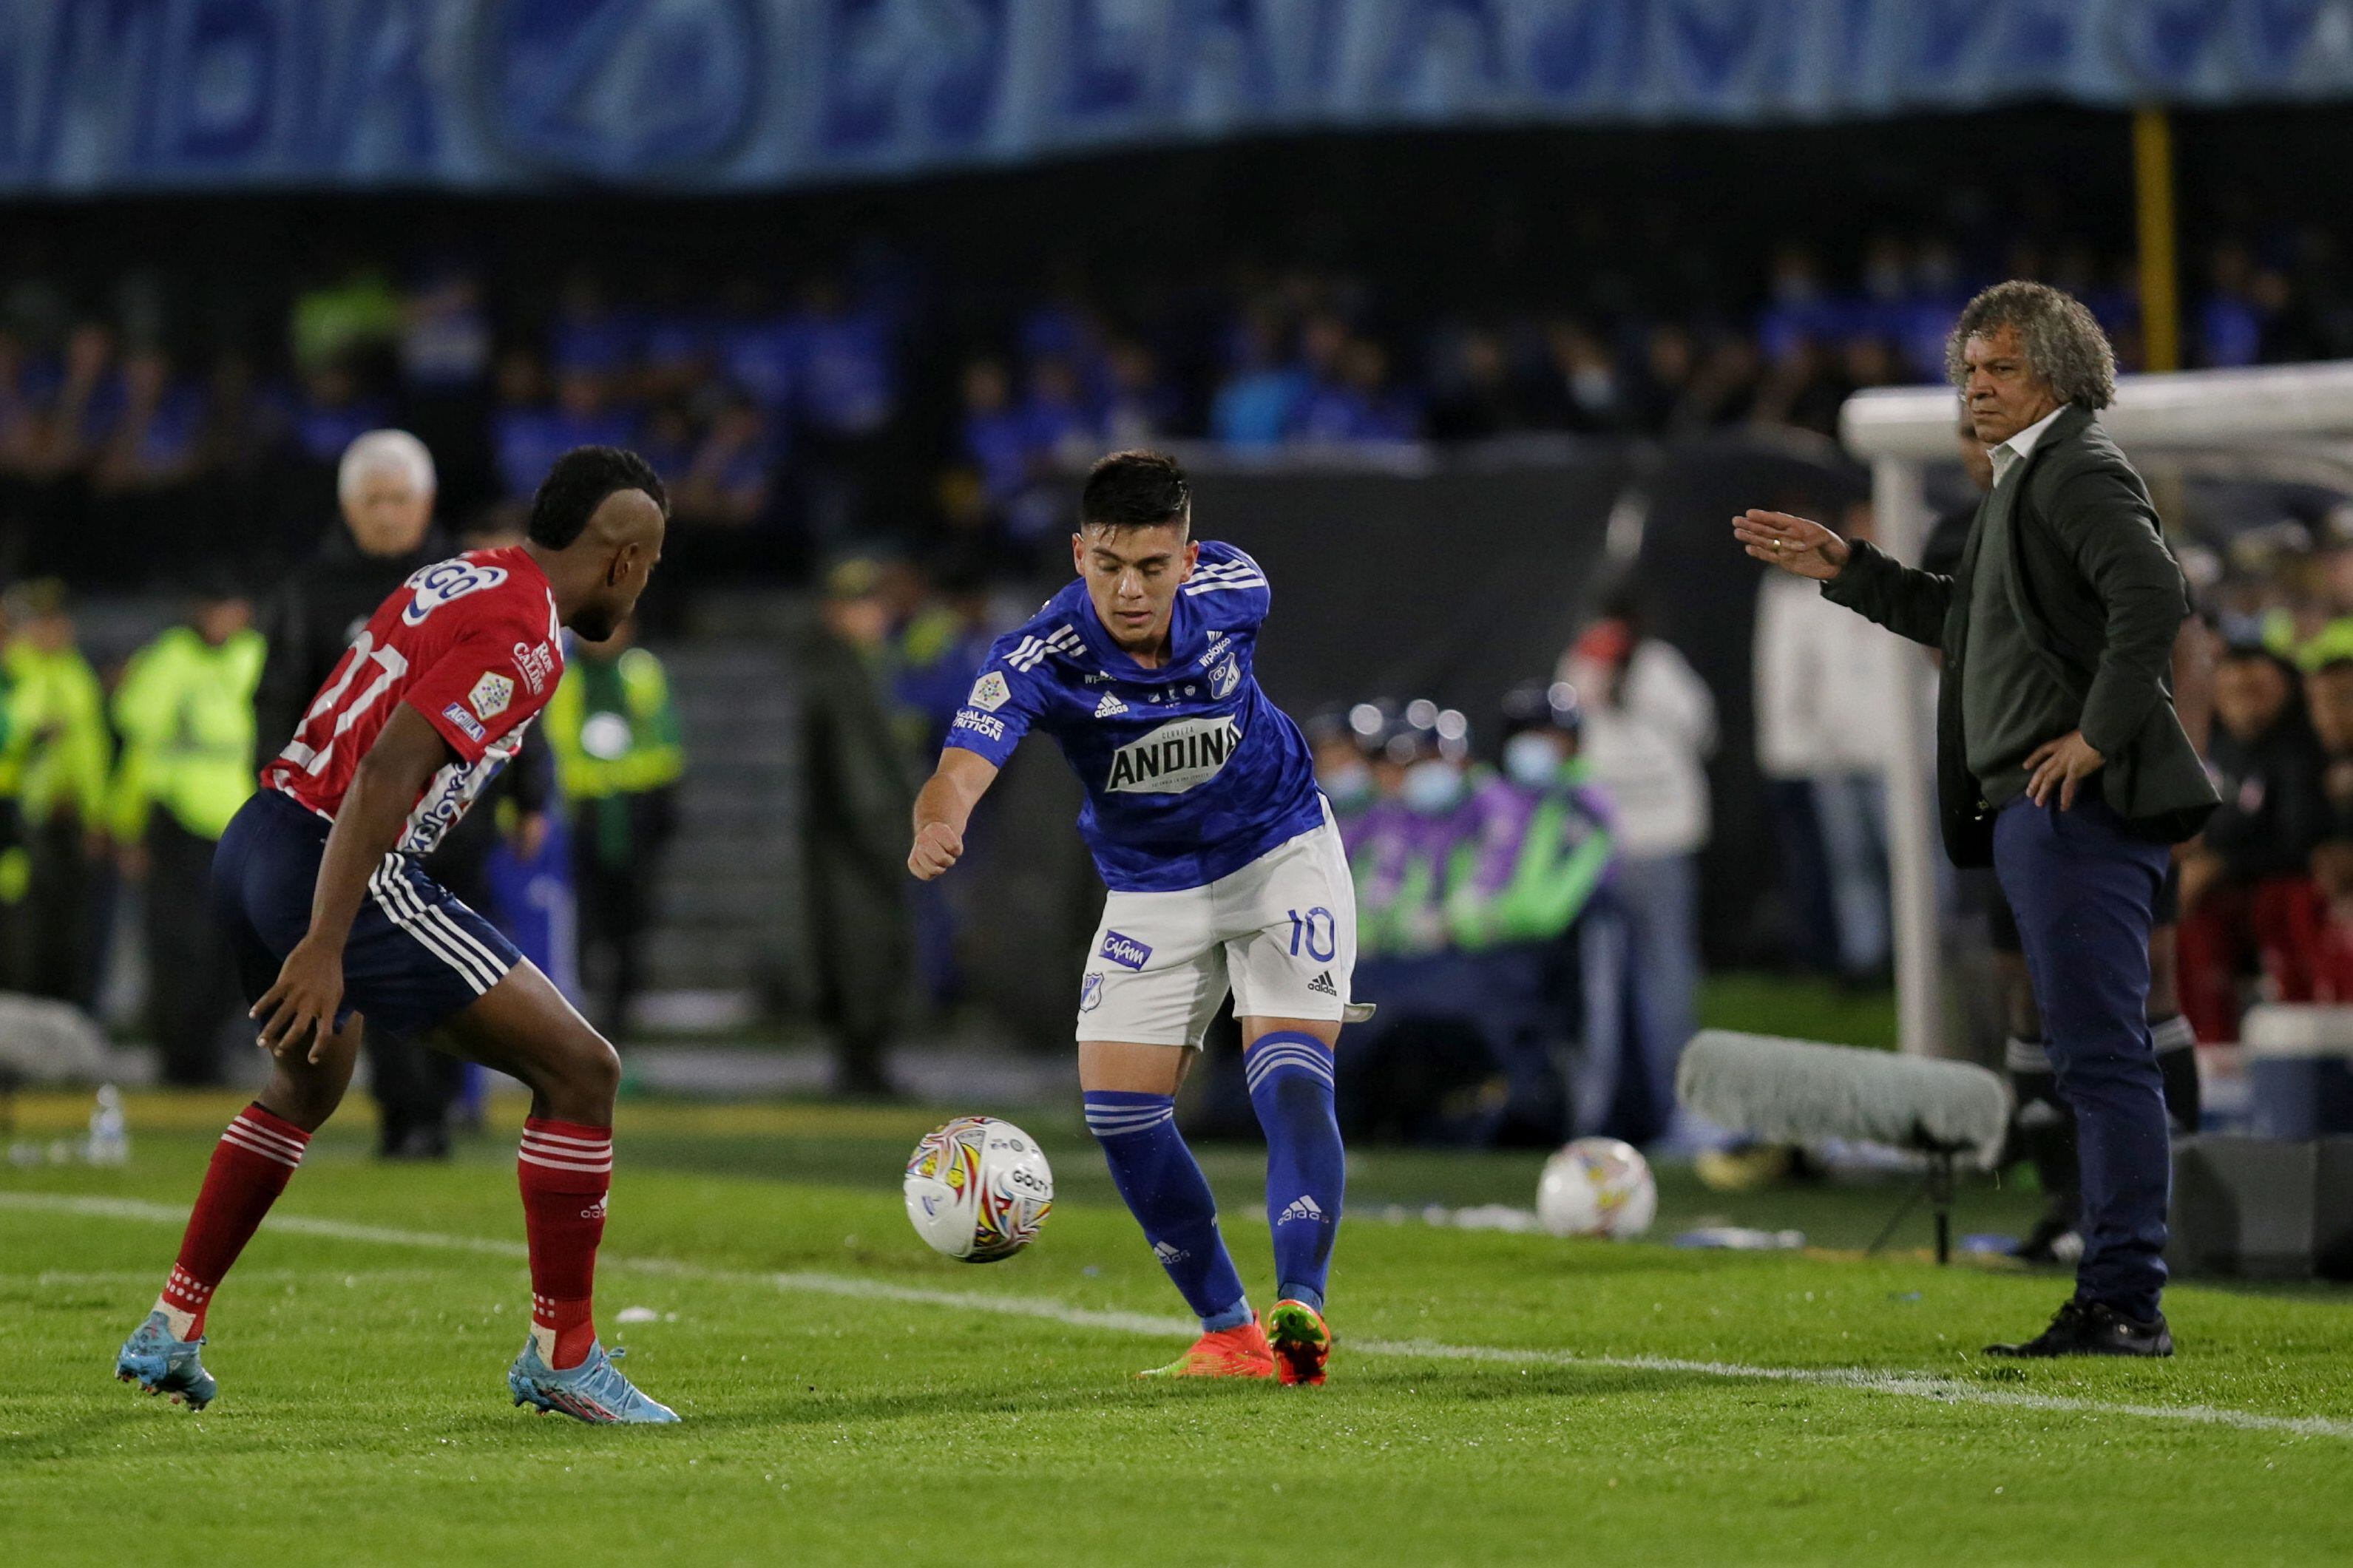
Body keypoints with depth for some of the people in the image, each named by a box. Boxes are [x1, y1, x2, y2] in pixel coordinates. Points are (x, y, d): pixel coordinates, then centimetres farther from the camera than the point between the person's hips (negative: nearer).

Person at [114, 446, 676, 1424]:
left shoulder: (457, 580, 14)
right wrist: (324, 948, -27)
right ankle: (561, 1358, -2)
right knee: (580, 1071, -6)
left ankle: (170, 1334, 37)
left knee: (307, 1086, 34)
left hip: (254, 847, 10)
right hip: (336, 872, -10)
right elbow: (385, 776, -23)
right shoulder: (520, 637, -13)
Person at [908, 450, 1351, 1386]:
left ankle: (1300, 1309, -23)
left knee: (1289, 1081, -19)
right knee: (1119, 1110, -7)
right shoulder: (1038, 660, -28)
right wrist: (938, 826, -65)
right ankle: (1228, 1334, 6)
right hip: (1150, 892, 1)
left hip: (1281, 858, -1)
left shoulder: (1233, 589, -21)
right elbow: (964, 766, -46)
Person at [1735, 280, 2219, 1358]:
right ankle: (2116, 1306, 14)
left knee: (2102, 1054, -10)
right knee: (2096, 1057, 11)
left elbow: (2154, 595, -24)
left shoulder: (2080, 469, -10)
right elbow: (1968, 623, 32)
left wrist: (2100, 734, -22)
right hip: (2039, 815, 11)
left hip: (2078, 802, -11)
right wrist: (1845, 571, 28)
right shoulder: (2026, 477, 22)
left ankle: (2125, 1304, -11)